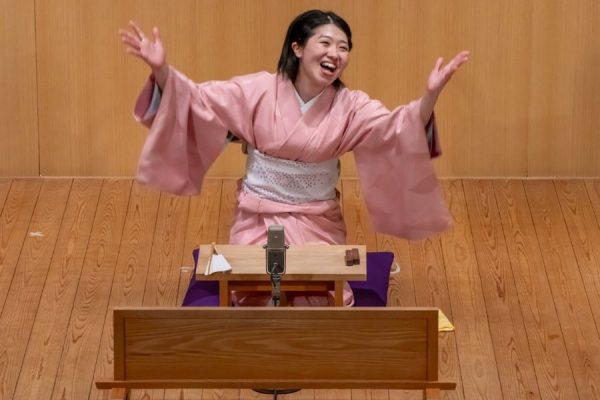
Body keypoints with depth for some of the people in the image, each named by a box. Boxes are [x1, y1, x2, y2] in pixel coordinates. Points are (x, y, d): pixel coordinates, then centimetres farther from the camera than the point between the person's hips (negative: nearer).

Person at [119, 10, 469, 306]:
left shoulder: (350, 106, -8)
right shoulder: (258, 91, -8)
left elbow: (395, 129, -23)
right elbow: (200, 101, -12)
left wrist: (430, 97, -44)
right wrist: (162, 71, -32)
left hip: (318, 224, 1)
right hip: (259, 219, -1)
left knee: (322, 302, -16)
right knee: (259, 299, -16)